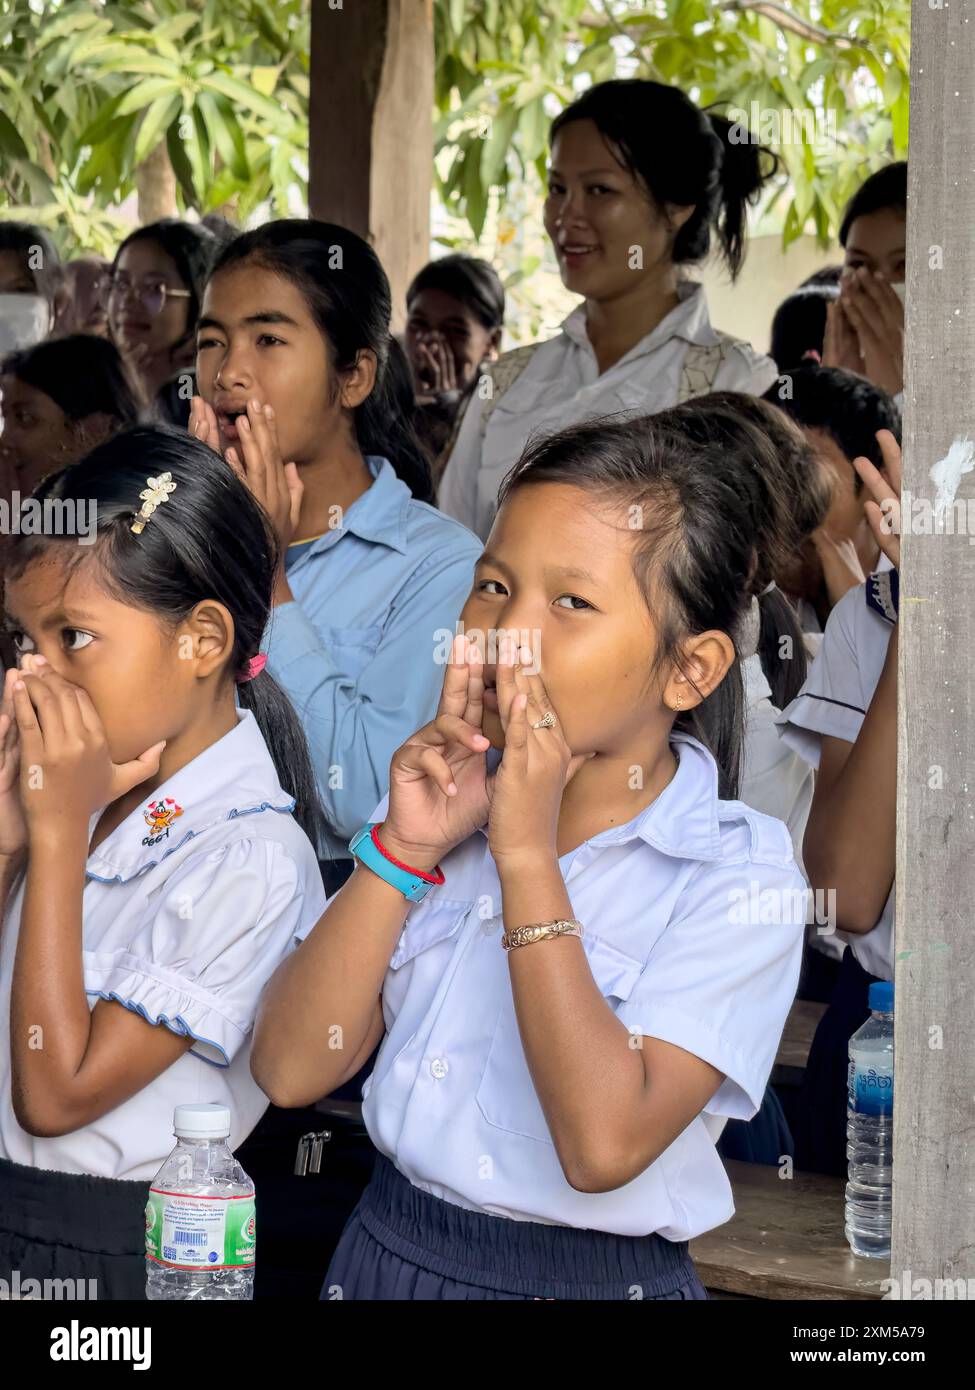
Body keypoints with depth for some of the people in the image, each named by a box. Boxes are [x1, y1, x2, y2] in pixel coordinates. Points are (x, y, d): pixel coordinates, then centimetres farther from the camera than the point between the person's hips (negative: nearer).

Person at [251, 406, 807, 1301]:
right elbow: (292, 1070, -7)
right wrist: (402, 851, -17)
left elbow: (604, 1144, -25)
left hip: (589, 1276, -4)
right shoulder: (449, 805, -1)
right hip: (385, 1253, 4)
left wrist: (527, 856, -23)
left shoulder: (739, 879, -14)